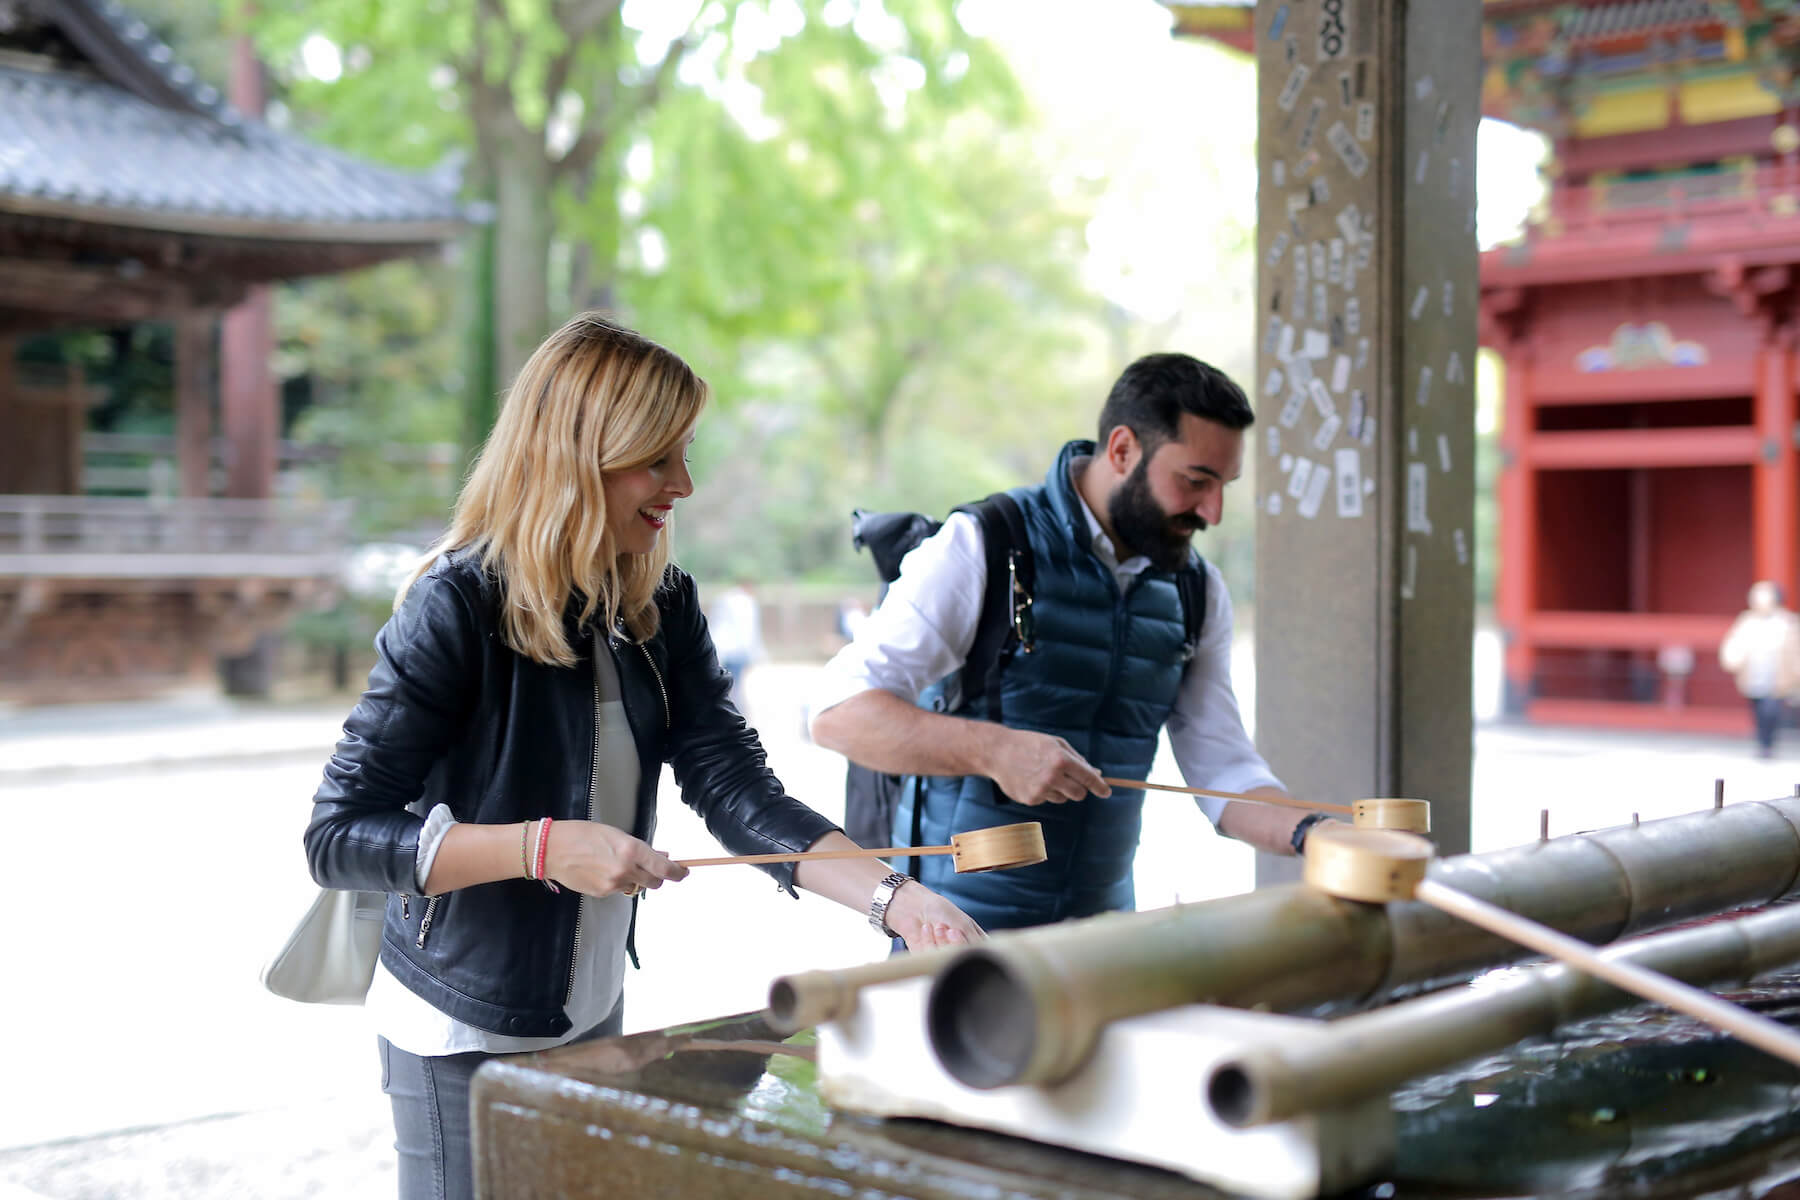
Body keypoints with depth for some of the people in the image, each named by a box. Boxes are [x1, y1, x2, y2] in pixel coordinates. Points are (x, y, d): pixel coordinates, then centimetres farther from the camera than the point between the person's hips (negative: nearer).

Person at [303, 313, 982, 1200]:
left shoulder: (661, 608, -1)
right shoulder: (458, 607, -19)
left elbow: (737, 791, -9)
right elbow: (337, 837, -20)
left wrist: (892, 897, -22)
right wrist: (545, 846, -28)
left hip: (594, 1020, 6)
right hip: (463, 1041, -6)